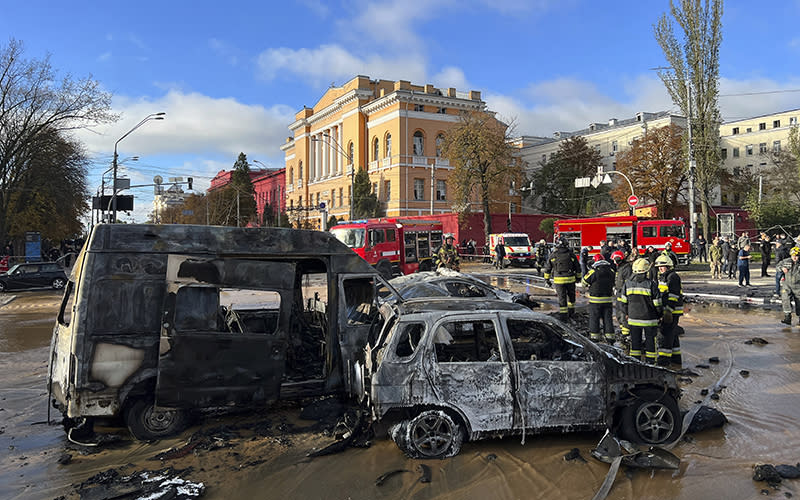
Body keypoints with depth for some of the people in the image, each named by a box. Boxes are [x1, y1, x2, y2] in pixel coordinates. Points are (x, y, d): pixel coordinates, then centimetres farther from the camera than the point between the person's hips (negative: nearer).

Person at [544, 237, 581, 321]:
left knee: (561, 297, 4)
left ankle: (563, 315, 2)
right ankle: (571, 311, 31)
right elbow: (578, 267, 7)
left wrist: (546, 279, 11)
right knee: (571, 295, 21)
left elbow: (547, 268, 3)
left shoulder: (553, 255, -1)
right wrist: (578, 277, 20)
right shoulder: (571, 254, -1)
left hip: (559, 280, -1)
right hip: (570, 279, 1)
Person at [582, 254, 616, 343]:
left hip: (595, 300, -4)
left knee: (594, 318, 7)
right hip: (608, 299, 4)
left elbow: (584, 282, -3)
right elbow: (613, 283, 15)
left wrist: (590, 286, 16)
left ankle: (594, 336, 11)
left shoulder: (593, 272, -16)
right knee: (608, 318, 11)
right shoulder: (611, 271, 0)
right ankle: (610, 336, 13)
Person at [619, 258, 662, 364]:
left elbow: (623, 301, 5)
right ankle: (650, 362, 16)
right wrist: (659, 315, 7)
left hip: (633, 318, 3)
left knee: (635, 340, 13)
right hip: (649, 319, -3)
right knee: (650, 339, 10)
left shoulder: (628, 283, -2)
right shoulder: (651, 284, -13)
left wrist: (627, 313, 19)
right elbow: (657, 303, -9)